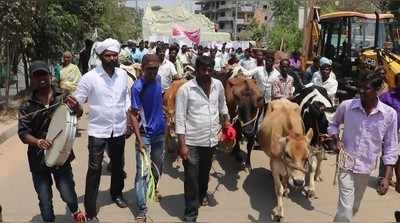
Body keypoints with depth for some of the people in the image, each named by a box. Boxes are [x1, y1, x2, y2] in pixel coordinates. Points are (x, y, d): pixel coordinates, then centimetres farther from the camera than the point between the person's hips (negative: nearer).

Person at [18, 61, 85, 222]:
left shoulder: (63, 98, 0)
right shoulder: (27, 107, 0)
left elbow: (78, 114, -8)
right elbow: (23, 133, -5)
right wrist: (37, 141, -26)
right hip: (38, 159, 1)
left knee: (68, 195, 1)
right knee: (45, 201, 7)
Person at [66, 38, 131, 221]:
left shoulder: (123, 74, 0)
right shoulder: (90, 77, -13)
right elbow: (78, 99, -13)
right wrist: (72, 102, -34)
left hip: (119, 128, 4)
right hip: (98, 130, -4)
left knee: (118, 164, 21)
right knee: (94, 169, -2)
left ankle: (117, 194, 44)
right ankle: (90, 211, 7)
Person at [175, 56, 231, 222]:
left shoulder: (218, 85, 0)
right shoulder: (185, 89, -14)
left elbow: (222, 106, 20)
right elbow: (180, 119, -13)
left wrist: (227, 124, 20)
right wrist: (182, 145, -16)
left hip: (211, 140, 5)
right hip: (192, 143, -5)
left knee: (205, 173, 25)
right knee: (191, 179, 2)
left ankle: (202, 195, 52)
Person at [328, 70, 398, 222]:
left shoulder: (389, 114, -10)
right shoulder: (346, 106, -11)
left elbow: (390, 148, -4)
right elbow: (333, 125, 10)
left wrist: (387, 177, -7)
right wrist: (337, 140, -10)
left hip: (366, 169, 2)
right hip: (346, 165, -2)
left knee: (354, 208, 19)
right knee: (346, 209, -9)